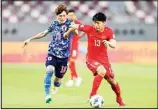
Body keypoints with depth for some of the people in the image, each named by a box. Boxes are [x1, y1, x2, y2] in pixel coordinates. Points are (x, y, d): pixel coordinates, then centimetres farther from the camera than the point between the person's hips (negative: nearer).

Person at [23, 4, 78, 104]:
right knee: (49, 70, -25)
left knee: (59, 77, 5)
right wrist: (30, 39, 18)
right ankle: (47, 95, -25)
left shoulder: (70, 23, -8)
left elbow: (76, 33, -29)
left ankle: (55, 89, 41)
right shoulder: (54, 24, 3)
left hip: (64, 56, -1)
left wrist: (74, 29, -50)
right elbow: (44, 33, 17)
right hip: (52, 53, 1)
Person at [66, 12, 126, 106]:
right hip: (91, 59, -3)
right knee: (102, 71, -33)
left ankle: (119, 99, 38)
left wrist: (108, 43, -42)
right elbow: (75, 26, -3)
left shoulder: (109, 32, -11)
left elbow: (114, 45, -22)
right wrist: (67, 33, 9)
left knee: (112, 81, 10)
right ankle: (93, 94, -24)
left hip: (104, 60, 3)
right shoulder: (90, 29, -14)